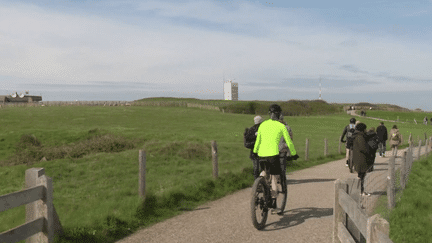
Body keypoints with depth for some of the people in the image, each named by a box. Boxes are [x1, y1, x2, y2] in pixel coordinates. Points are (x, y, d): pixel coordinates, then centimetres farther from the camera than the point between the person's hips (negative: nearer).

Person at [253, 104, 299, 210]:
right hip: (273, 154, -3)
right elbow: (289, 142, 5)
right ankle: (273, 202, 8)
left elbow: (258, 140, 17)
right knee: (274, 179, 8)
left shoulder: (263, 125, 9)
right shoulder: (281, 126, 1)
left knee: (264, 172, 31)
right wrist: (294, 154, 19)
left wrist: (255, 152, 31)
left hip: (262, 154, 4)